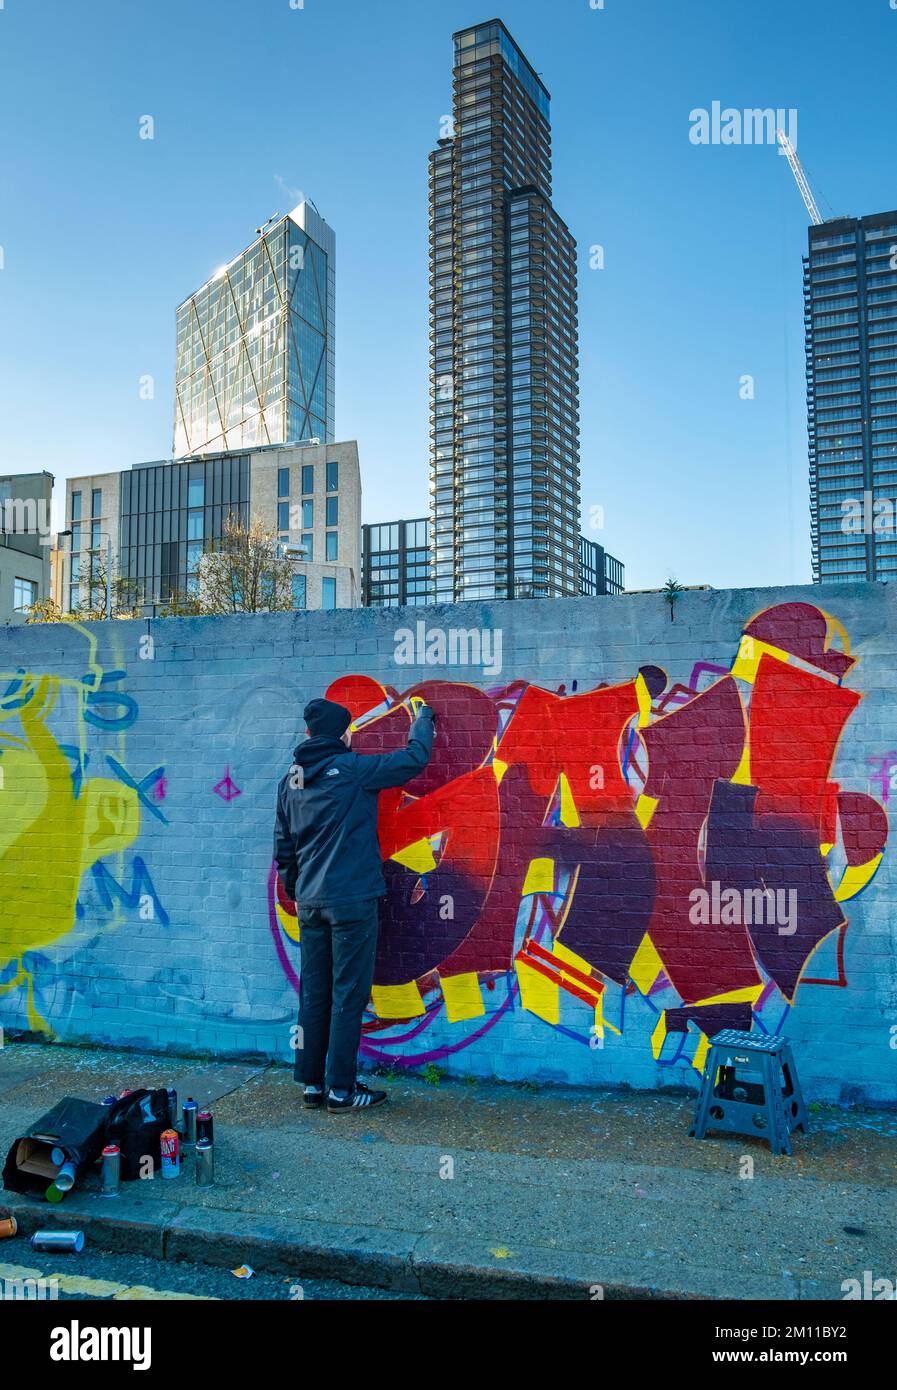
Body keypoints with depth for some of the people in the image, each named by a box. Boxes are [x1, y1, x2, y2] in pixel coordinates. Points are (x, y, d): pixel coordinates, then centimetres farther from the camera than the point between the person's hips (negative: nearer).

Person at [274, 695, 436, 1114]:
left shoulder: (291, 780, 9)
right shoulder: (353, 768, -10)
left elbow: (283, 848, 15)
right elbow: (415, 758, -4)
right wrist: (423, 718, 14)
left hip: (310, 903, 7)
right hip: (352, 901, -6)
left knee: (314, 995, 11)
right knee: (348, 996, 0)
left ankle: (312, 1085, 18)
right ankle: (341, 1090, 6)